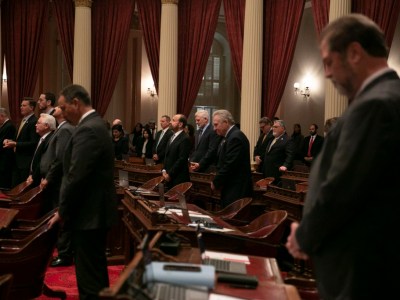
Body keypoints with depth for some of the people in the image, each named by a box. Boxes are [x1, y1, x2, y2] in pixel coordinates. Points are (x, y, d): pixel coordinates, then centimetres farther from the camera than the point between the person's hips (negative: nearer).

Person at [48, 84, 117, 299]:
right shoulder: (95, 125, 13)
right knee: (96, 272, 21)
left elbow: (76, 177, -23)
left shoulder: (87, 130, -19)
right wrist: (66, 210, 15)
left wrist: (62, 211, -11)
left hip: (88, 215, -10)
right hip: (96, 212, 10)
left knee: (89, 278, -2)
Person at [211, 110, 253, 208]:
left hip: (237, 190, -9)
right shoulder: (230, 136, 13)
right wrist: (217, 181, 7)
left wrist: (216, 182, -10)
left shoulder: (235, 137, -17)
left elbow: (230, 165, -21)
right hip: (232, 188, 10)